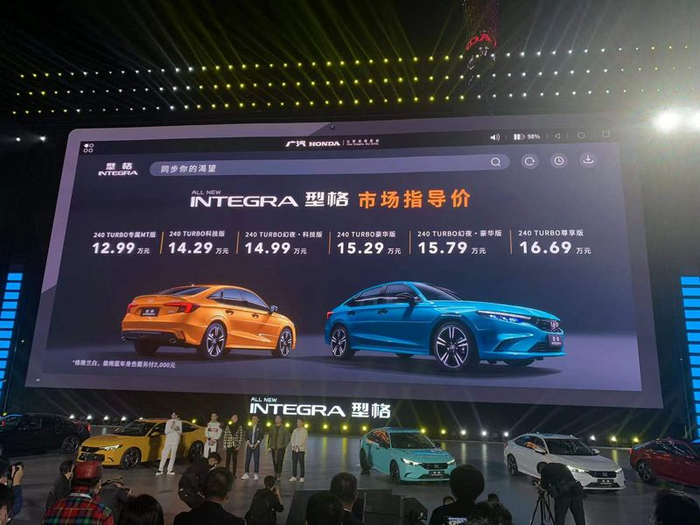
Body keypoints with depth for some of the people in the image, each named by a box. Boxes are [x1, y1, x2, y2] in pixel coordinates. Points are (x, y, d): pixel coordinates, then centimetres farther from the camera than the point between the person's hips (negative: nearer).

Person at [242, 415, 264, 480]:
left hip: (256, 446, -2)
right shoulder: (248, 427, 9)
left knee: (256, 460, -1)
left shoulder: (259, 428, 3)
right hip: (249, 445, 2)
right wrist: (248, 443, -6)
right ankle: (246, 474, 7)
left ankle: (256, 474, 4)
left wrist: (256, 444, -10)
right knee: (247, 459, 1)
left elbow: (261, 436, -1)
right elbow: (246, 436, 7)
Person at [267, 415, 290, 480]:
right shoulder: (272, 428, 10)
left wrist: (285, 446, -4)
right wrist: (269, 446, 5)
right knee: (274, 461, 7)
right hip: (273, 447, 3)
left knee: (280, 461, -8)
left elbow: (287, 438, 1)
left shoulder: (284, 428, 0)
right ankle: (276, 473, 20)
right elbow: (270, 437, 11)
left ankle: (278, 475, -4)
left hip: (281, 447, -3)